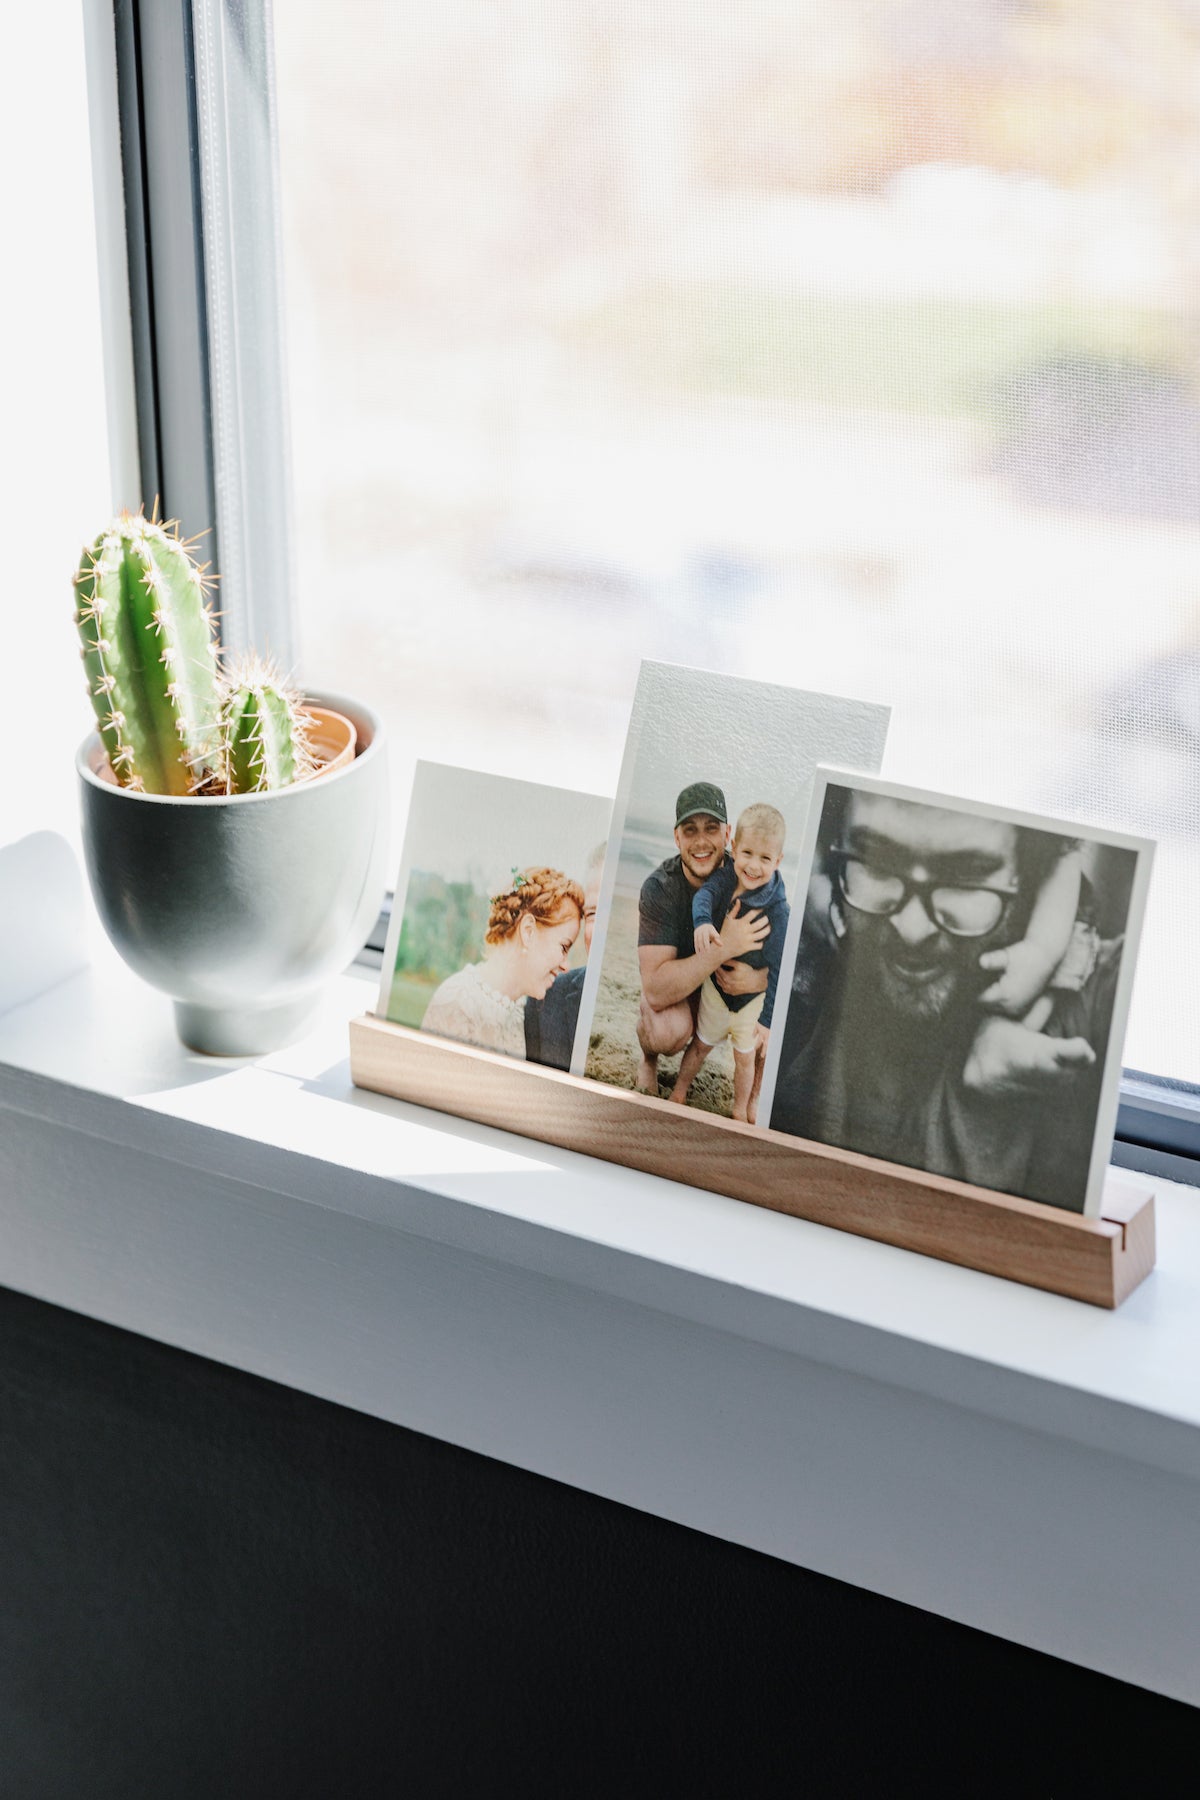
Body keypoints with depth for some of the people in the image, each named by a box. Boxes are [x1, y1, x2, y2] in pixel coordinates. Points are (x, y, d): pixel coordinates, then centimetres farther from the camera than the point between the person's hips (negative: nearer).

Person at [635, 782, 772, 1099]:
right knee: (666, 1029, -34)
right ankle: (648, 1060, 5)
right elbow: (656, 992, -37)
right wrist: (723, 948, -46)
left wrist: (760, 979, -37)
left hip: (734, 981, 3)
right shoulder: (660, 887, -27)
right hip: (678, 988, -3)